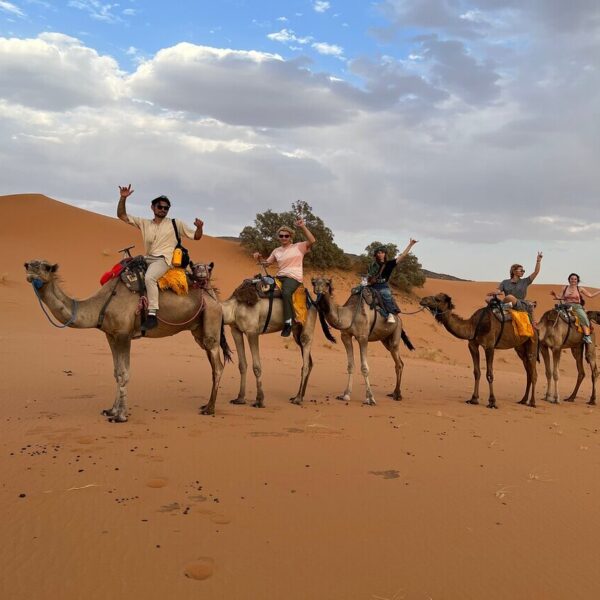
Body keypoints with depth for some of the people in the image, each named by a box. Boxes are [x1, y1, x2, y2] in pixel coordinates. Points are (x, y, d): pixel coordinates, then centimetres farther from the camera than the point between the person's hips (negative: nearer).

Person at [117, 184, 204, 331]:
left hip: (163, 259, -6)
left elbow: (196, 236, 11)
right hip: (147, 259, 6)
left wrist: (199, 228, -12)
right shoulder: (144, 223, 15)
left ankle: (152, 314, -36)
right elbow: (122, 215, 13)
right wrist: (123, 198, -1)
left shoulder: (175, 223, 9)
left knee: (149, 277, -34)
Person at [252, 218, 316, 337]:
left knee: (286, 292, -36)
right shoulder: (276, 251, 18)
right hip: (280, 276, 7)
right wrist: (259, 258, 1)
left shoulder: (299, 247, 3)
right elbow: (267, 262, 22)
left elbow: (312, 241, -11)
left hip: (294, 277, -7)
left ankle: (288, 322, -32)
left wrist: (303, 227, -17)